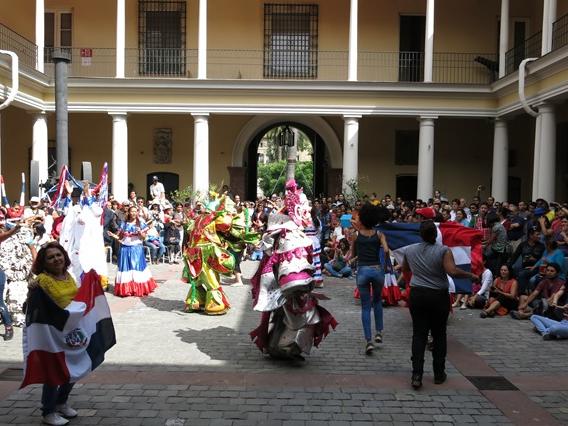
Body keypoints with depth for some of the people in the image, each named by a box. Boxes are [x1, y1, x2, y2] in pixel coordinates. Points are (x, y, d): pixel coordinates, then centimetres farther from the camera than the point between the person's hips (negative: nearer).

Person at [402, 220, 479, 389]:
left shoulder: (410, 250, 1)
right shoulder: (443, 250, -12)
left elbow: (404, 269, 17)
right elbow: (453, 272, -23)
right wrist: (471, 275, -8)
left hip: (417, 295, 2)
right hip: (439, 296, -2)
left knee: (419, 335, 3)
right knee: (439, 335, 12)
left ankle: (417, 375, -4)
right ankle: (439, 374, 22)